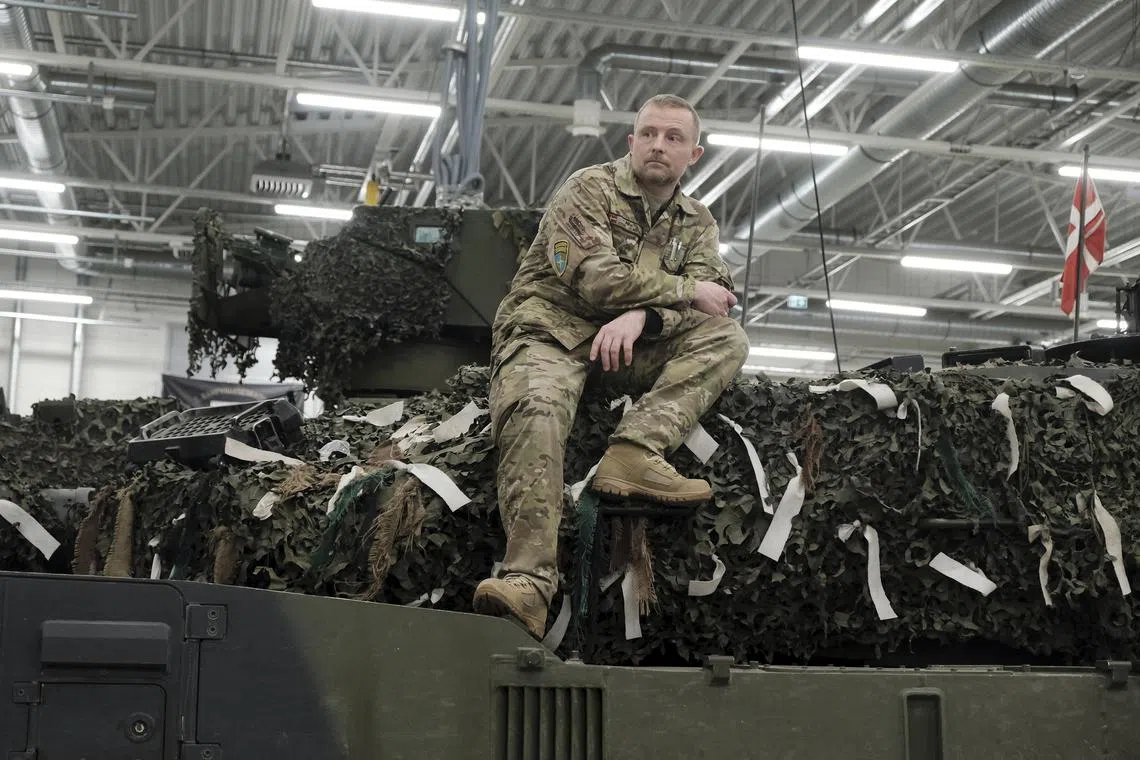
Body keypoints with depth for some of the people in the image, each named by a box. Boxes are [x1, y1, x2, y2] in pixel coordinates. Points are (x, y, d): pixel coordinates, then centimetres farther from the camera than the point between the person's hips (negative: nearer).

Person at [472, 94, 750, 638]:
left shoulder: (697, 223, 18)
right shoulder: (588, 190, 1)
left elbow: (715, 294, -2)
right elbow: (596, 278, -15)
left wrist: (640, 314, -22)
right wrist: (685, 292, -7)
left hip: (630, 346, 5)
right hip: (549, 329, -5)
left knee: (727, 338, -15)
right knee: (536, 410, -36)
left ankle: (635, 452, -36)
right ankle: (528, 584, -49)